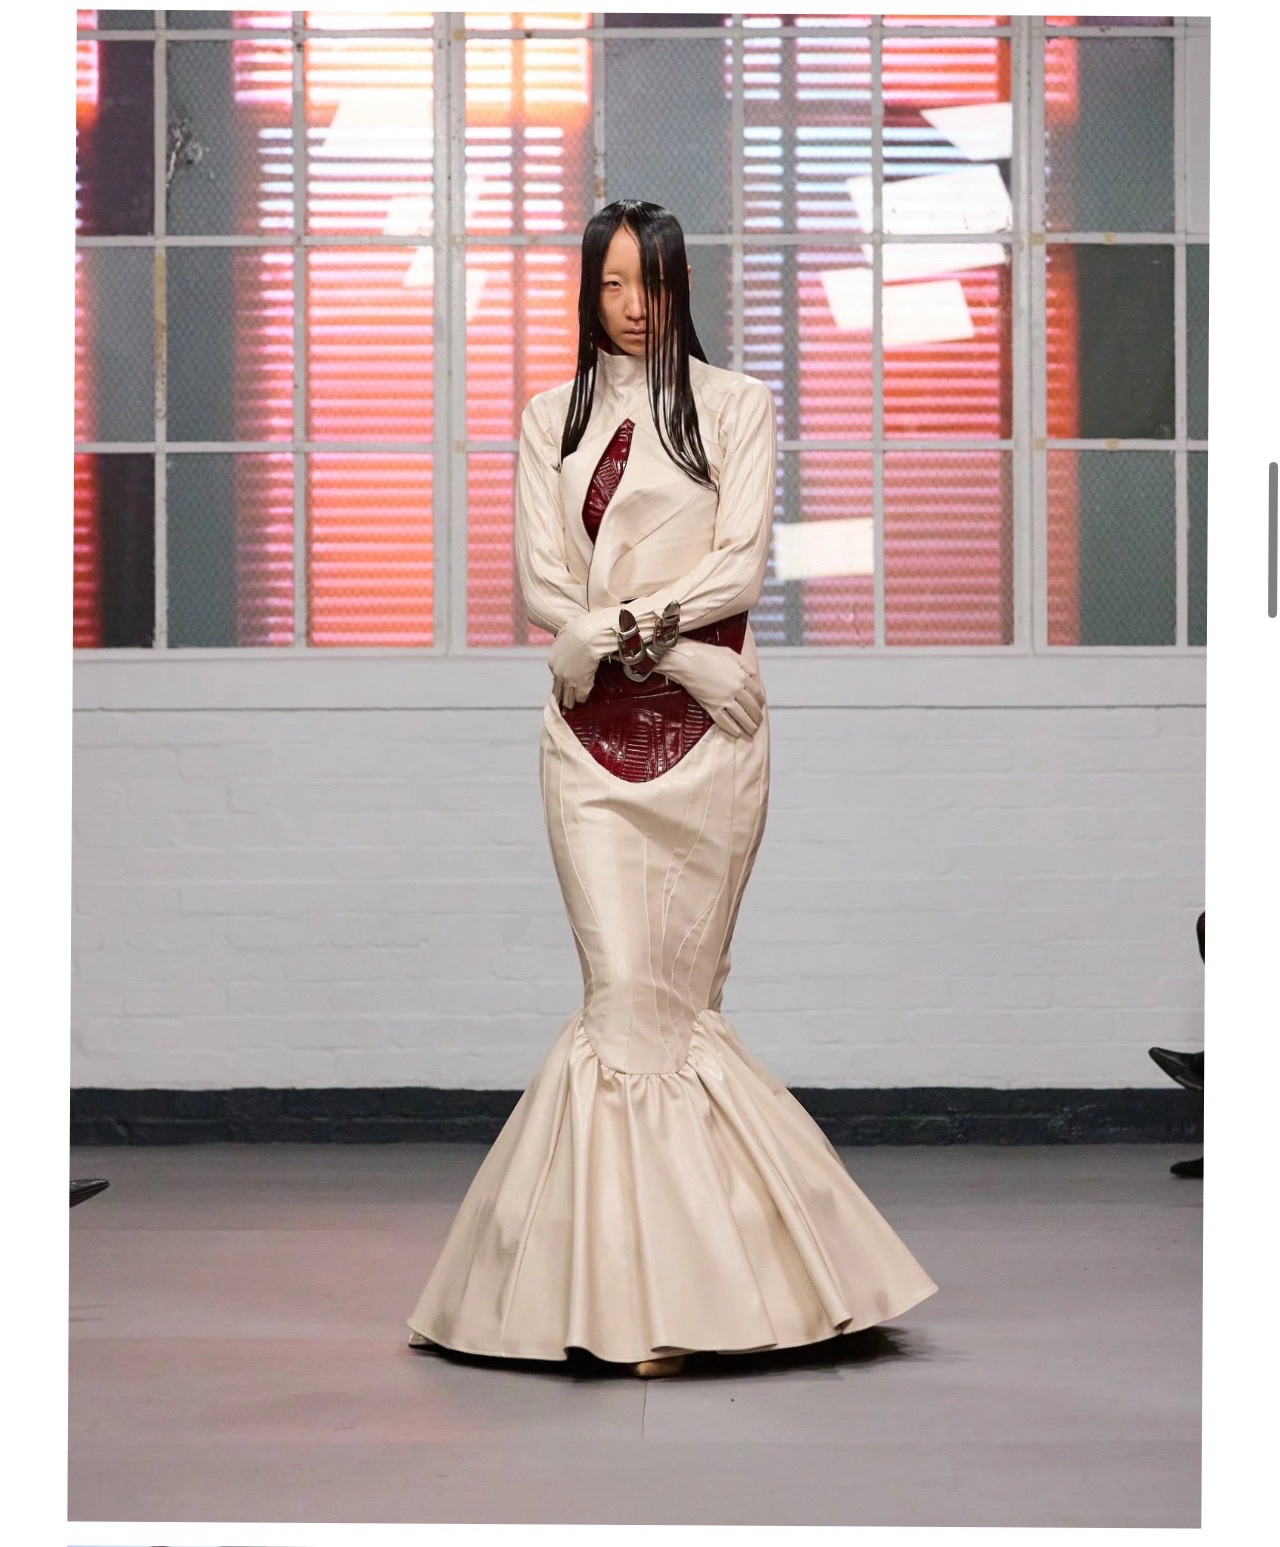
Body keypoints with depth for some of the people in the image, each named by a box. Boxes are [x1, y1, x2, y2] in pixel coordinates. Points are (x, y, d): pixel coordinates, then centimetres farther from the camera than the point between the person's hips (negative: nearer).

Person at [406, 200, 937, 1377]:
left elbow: (740, 569, -3)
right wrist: (673, 648, -9)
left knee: (674, 996, -1)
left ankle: (656, 1289, 7)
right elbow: (542, 584, 4)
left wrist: (621, 619, -11)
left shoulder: (735, 406, 7)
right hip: (595, 729, 2)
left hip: (708, 729, -1)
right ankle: (657, 1289, -4)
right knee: (629, 997, -8)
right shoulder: (552, 420, 14)